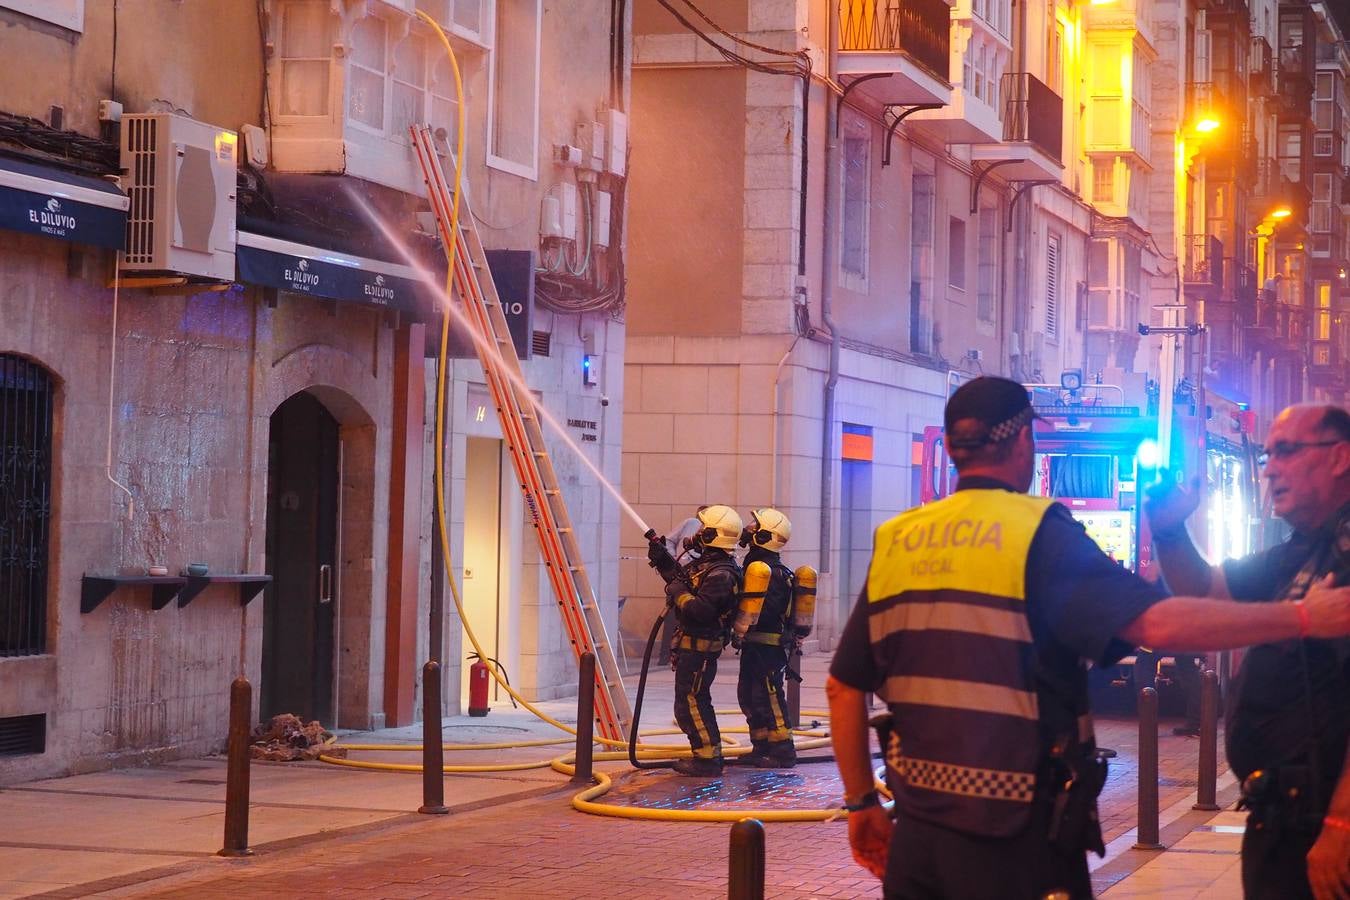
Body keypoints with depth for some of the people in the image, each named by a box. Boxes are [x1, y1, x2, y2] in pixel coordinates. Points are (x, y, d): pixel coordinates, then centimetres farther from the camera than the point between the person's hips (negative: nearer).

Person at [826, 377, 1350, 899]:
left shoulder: (895, 542, 6)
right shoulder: (1038, 534, -9)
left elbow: (844, 687, 9)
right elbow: (1159, 622, -20)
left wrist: (861, 803, 19)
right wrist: (1303, 617, -14)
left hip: (917, 832, 5)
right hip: (1013, 840, -5)